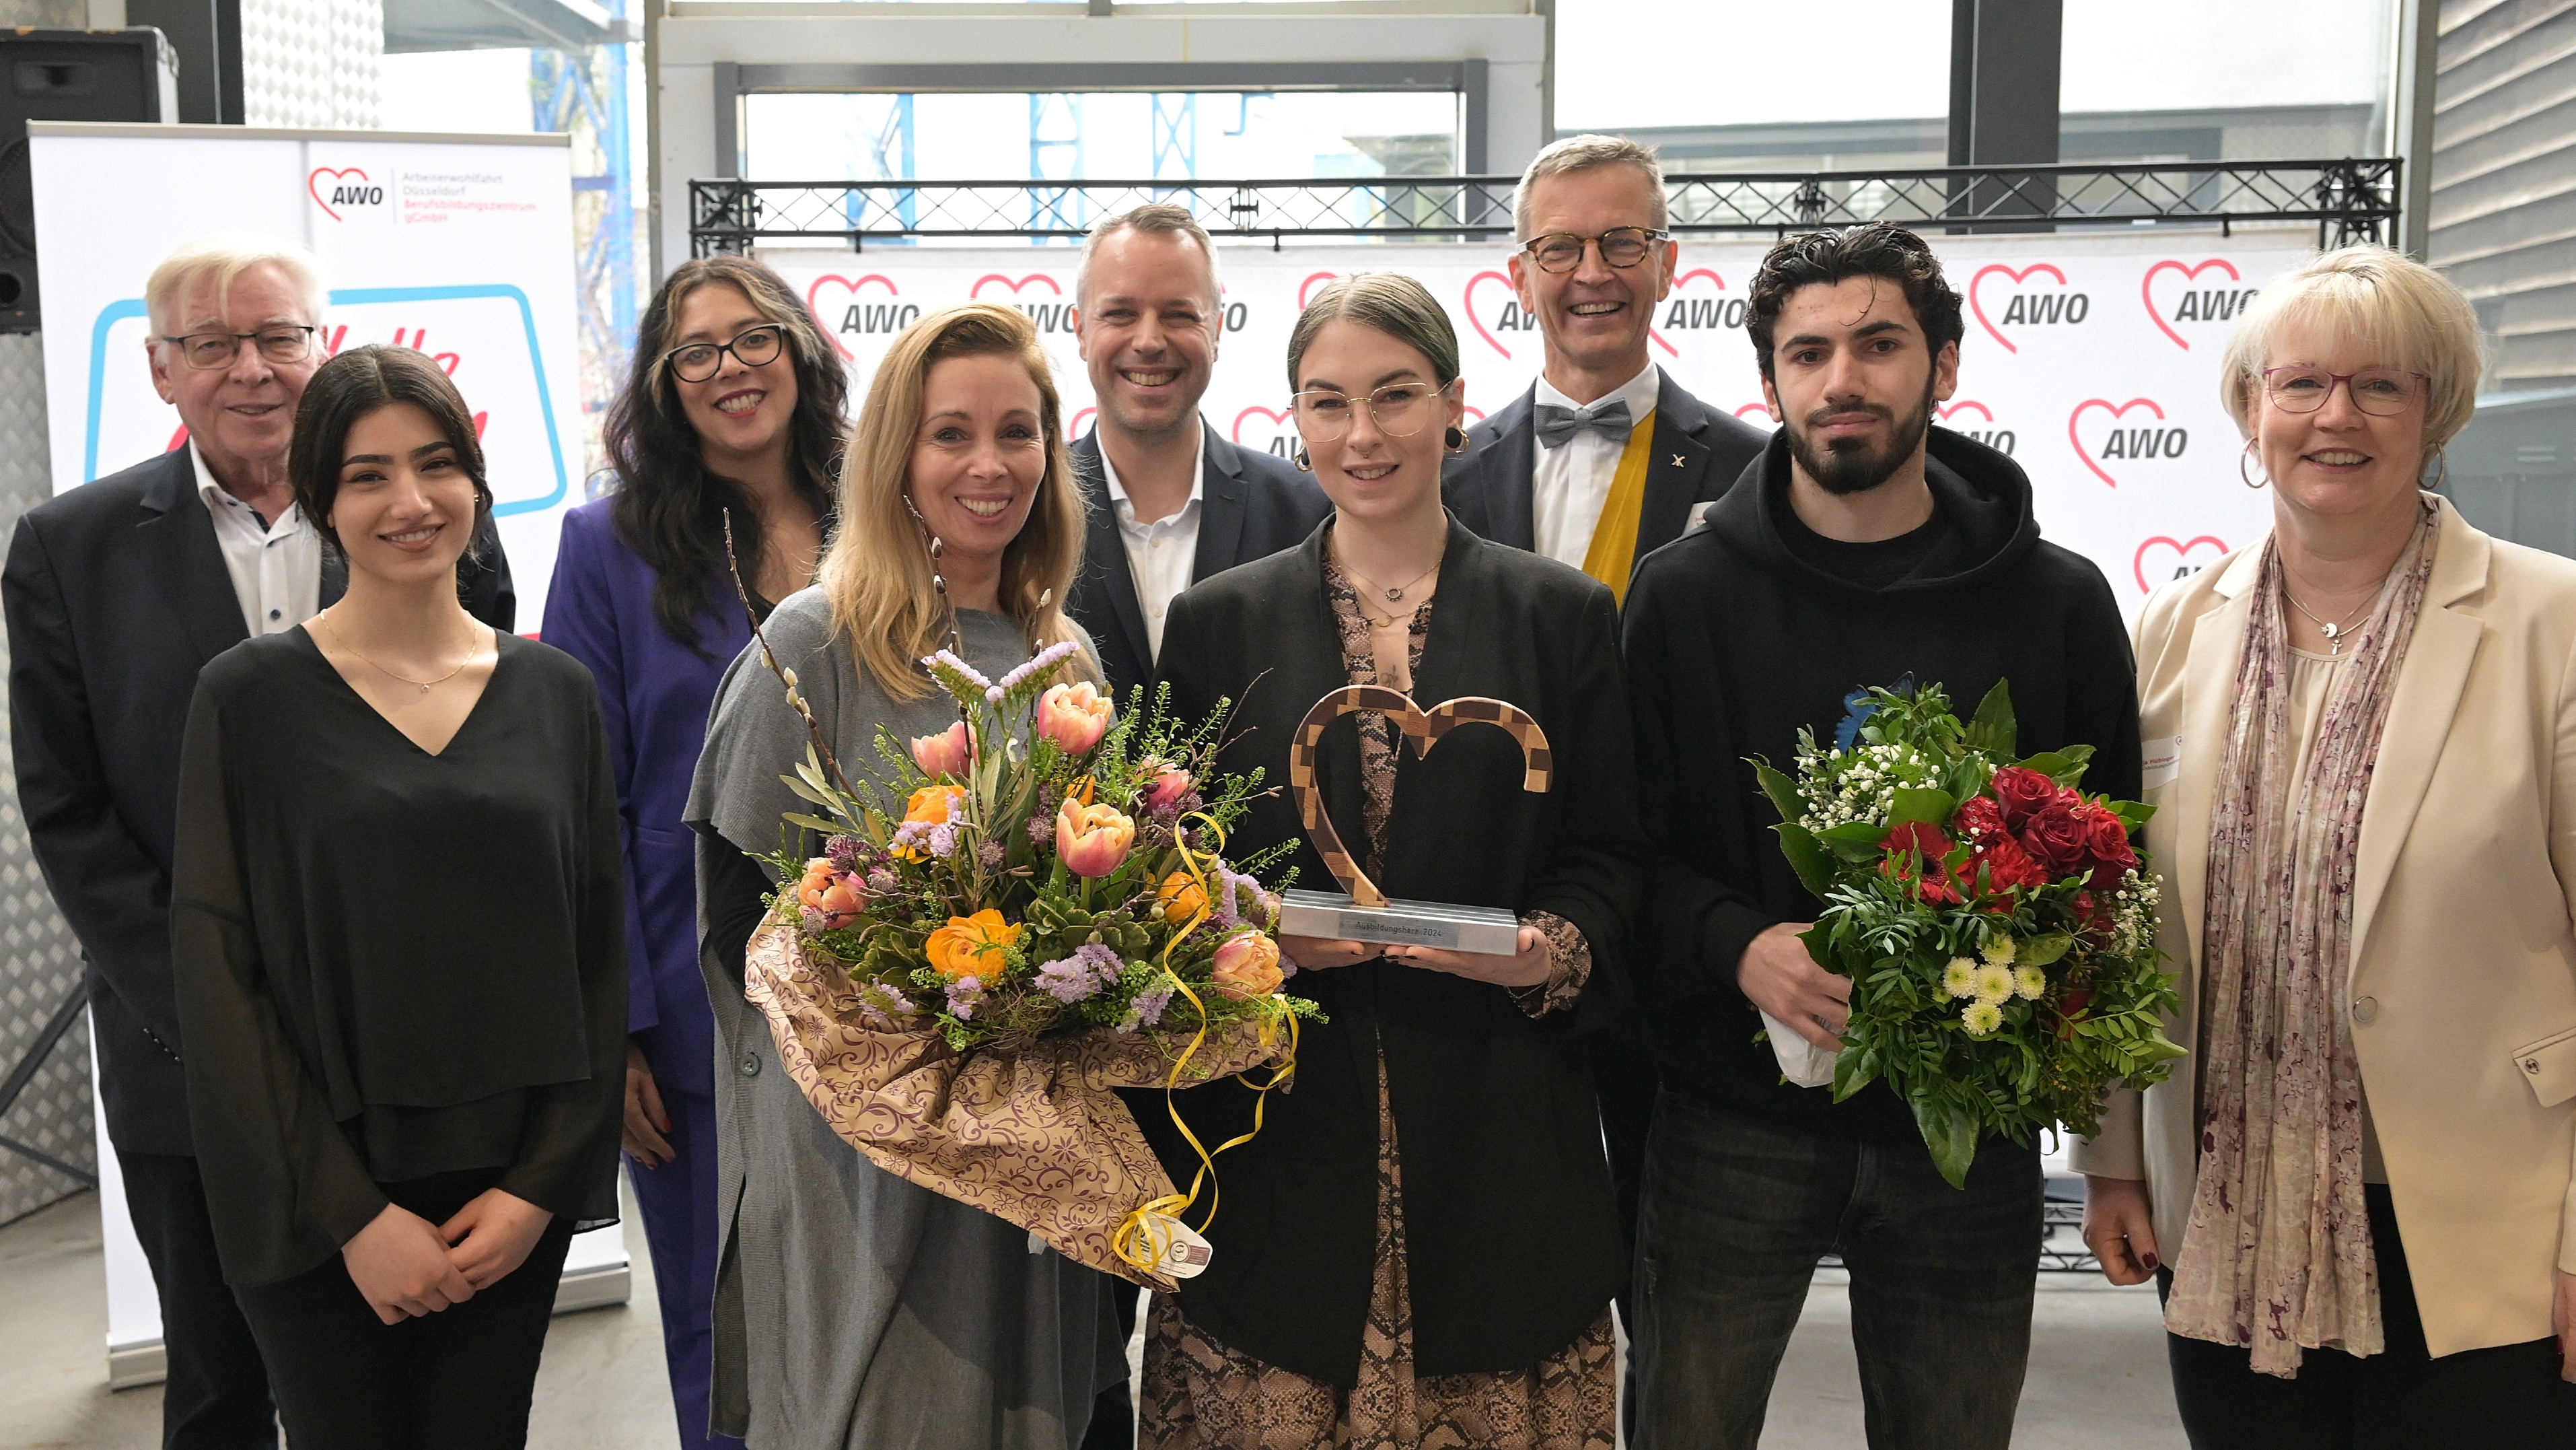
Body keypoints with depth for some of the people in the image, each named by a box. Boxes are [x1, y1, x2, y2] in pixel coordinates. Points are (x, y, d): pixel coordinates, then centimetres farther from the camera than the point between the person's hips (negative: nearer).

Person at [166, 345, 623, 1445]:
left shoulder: (555, 693, 3)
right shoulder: (250, 695, -5)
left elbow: (598, 952, 4)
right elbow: (216, 972, -7)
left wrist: (542, 1183, -5)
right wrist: (353, 1215, -10)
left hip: (513, 1200, 2)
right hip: (315, 1210, -2)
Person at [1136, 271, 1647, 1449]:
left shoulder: (1563, 616, 6)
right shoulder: (1219, 623, 7)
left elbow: (1608, 855, 7)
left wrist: (1553, 949, -13)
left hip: (1495, 1129, 0)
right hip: (1277, 1132, 1)